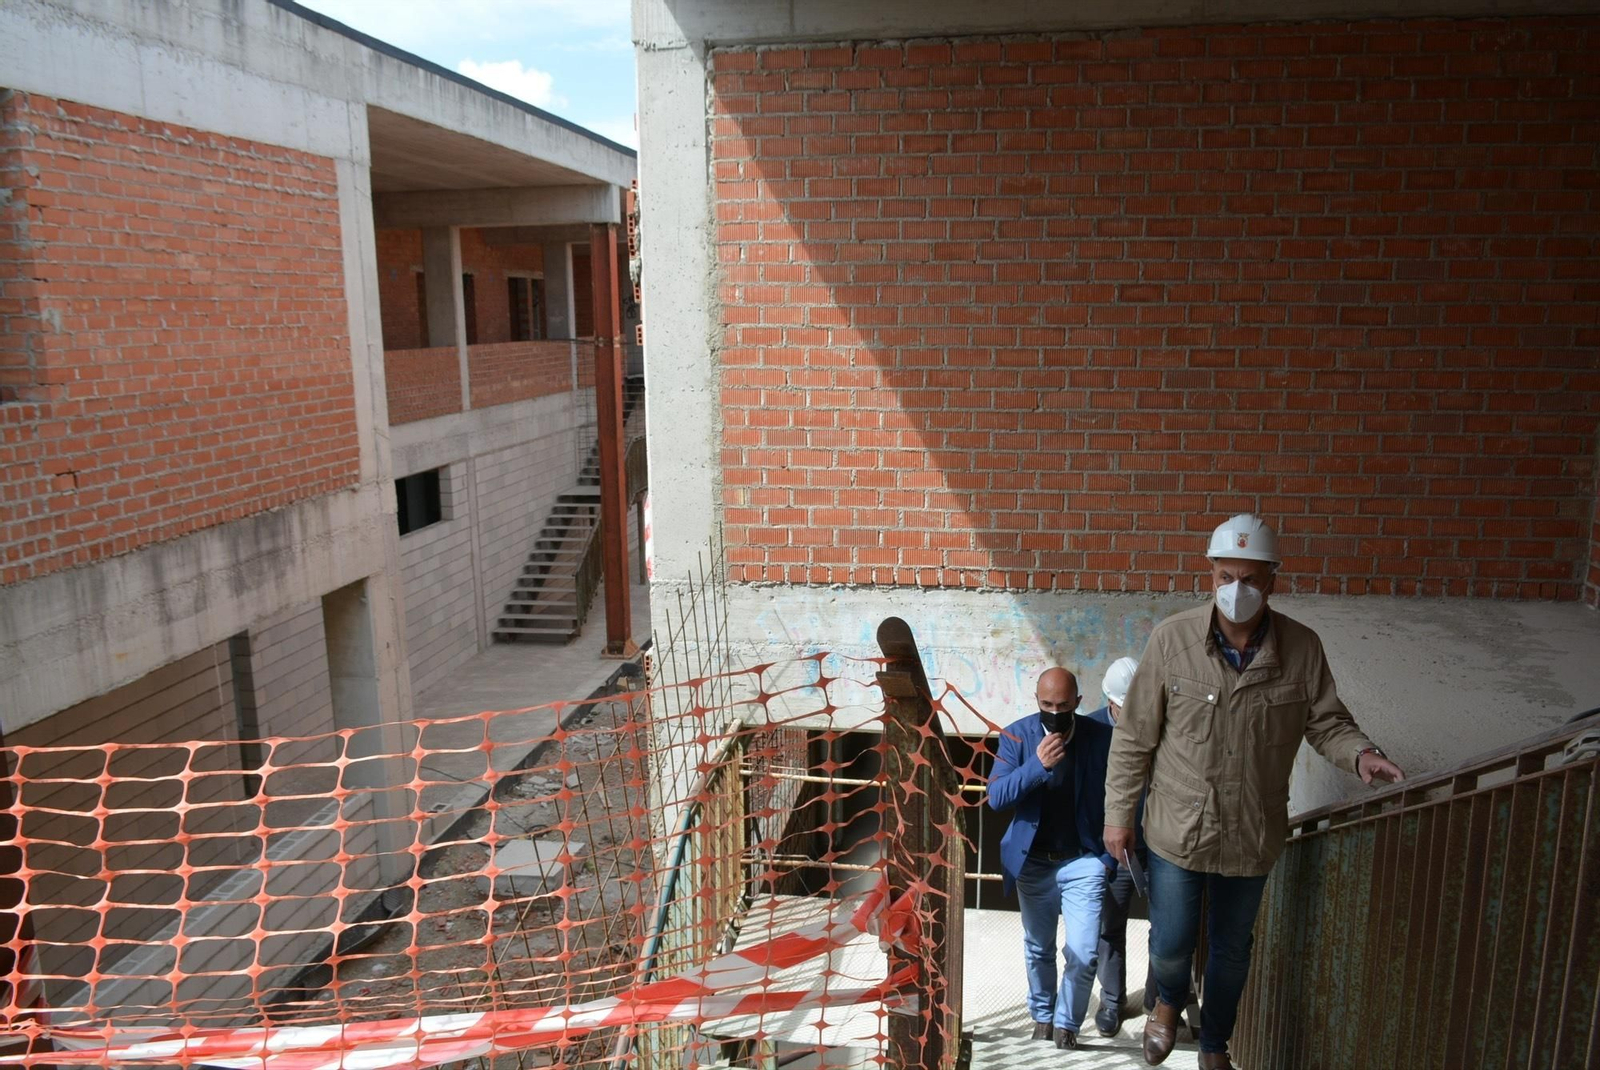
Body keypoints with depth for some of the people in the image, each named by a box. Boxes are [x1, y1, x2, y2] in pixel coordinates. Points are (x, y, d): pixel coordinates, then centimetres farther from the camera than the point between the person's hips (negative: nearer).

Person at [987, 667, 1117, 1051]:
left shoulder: (1100, 737, -11)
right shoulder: (1017, 735, -10)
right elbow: (996, 797, -17)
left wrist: (1108, 856, -3)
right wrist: (1037, 765, -30)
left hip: (1083, 861, -1)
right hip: (1033, 862, 1)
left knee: (1083, 954, -6)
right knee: (1038, 950, 16)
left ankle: (1066, 1023, 17)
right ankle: (1042, 1016, 38)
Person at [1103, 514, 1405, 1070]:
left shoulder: (1302, 648, -12)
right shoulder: (1171, 639, -16)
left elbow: (1327, 722, 0)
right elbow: (1134, 736, -9)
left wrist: (1360, 753, -23)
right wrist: (1119, 813, -4)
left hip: (1251, 834, 2)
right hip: (1177, 830, -1)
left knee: (1231, 950, 20)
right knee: (1171, 944, 11)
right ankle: (1169, 1000, 47)